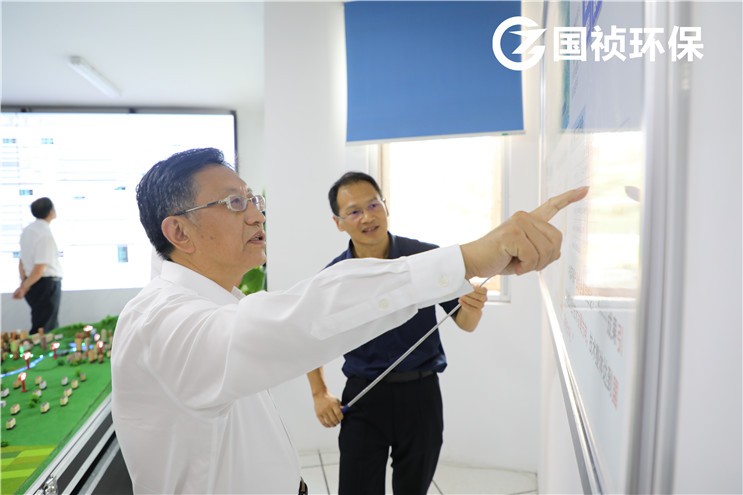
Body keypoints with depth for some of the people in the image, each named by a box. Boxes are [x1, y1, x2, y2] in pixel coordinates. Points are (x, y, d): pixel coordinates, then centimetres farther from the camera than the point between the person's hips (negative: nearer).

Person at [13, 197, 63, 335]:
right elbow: (39, 269, -21)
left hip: (33, 286, 9)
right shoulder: (46, 235, -20)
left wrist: (23, 284, 12)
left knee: (52, 327, 20)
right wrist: (24, 287, -8)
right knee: (42, 330, 0)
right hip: (47, 285, -9)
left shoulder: (27, 230, 8)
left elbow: (22, 261, 11)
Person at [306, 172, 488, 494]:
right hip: (363, 396, 0)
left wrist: (473, 307, -27)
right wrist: (319, 394, 3)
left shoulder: (428, 258, -9)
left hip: (420, 394, 0)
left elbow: (465, 323, -4)